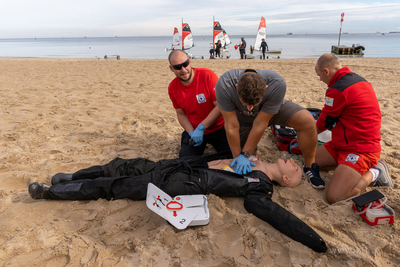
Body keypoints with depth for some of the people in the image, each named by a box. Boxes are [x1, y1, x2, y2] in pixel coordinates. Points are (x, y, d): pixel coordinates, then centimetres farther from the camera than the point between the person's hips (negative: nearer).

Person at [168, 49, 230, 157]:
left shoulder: (208, 75, -19)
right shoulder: (173, 88, -5)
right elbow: (181, 114, 4)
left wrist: (201, 128, -22)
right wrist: (191, 133, -13)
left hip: (218, 128, -2)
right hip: (193, 130, 3)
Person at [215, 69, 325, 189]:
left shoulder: (277, 85, -40)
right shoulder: (224, 85, -39)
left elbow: (259, 124, -31)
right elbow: (232, 127, -29)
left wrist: (245, 155, -26)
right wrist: (237, 157, -20)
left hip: (272, 109, 0)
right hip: (243, 119, 1)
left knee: (307, 120, -26)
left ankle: (309, 167, -6)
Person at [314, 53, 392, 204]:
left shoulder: (337, 90, -21)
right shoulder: (358, 79, 9)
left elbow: (325, 122, -6)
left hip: (360, 150, -10)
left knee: (334, 197, -18)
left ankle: (373, 173, 1)